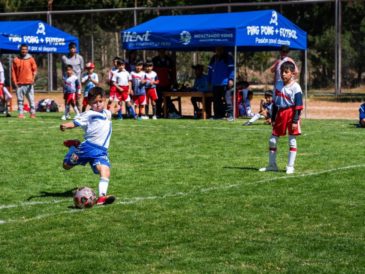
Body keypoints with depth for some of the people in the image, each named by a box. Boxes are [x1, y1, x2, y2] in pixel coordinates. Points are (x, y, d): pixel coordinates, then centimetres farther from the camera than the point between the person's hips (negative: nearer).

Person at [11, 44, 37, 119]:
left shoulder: (31, 59, 5)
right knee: (20, 99, 1)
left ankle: (33, 113, 1)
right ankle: (20, 113, 4)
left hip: (29, 83, -2)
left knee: (31, 98, -4)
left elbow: (34, 70, 5)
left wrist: (33, 78, -10)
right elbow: (13, 71, 9)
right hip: (19, 84, 2)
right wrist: (14, 81, 1)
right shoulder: (16, 60, 8)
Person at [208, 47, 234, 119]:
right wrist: (209, 81, 16)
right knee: (216, 100, 4)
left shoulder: (228, 58, 3)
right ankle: (217, 114, 8)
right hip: (215, 83, 5)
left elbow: (231, 69, -5)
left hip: (224, 83, -5)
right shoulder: (214, 59, 20)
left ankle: (222, 114, -5)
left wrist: (231, 79, -15)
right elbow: (210, 70, 22)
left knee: (223, 99, -8)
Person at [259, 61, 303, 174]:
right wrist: (273, 118, 11)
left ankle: (290, 166, 6)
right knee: (272, 139, 7)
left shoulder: (295, 87, -10)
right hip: (280, 113, 6)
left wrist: (295, 121, -16)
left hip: (291, 113, -6)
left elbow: (298, 106, -12)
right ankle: (272, 165, 17)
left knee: (292, 140, 0)